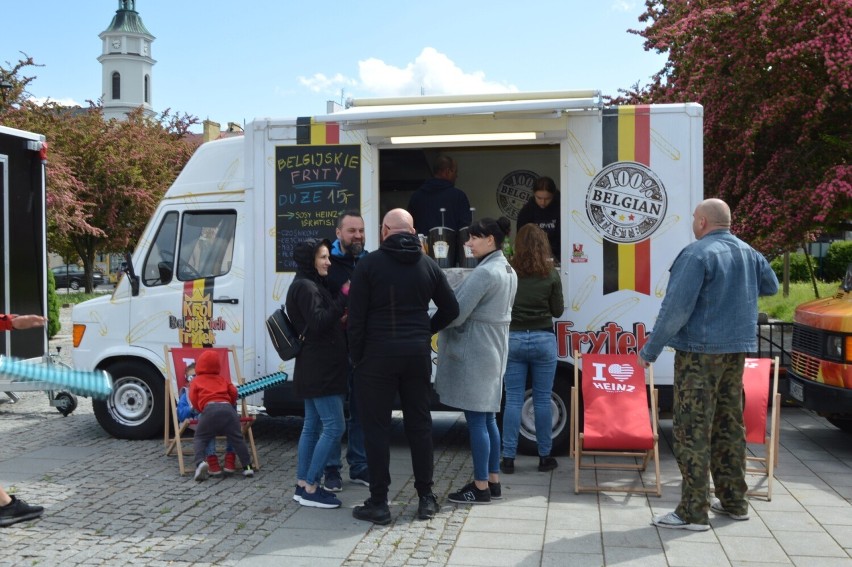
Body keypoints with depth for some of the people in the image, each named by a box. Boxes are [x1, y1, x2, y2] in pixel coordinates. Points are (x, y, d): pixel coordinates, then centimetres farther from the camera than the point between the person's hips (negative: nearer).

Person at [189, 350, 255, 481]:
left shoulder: (196, 381, 21)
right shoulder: (223, 378, 28)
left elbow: (193, 398, 11)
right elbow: (234, 393, 18)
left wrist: (200, 410, 27)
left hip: (209, 408, -3)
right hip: (228, 408, 3)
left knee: (199, 438, 6)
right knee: (237, 439, 10)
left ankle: (201, 462, -20)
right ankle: (247, 466, 4)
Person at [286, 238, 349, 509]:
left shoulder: (312, 285, 19)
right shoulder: (305, 287, -13)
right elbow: (318, 322, -23)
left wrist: (340, 320, 8)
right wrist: (344, 296, -23)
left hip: (316, 369, 11)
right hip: (319, 369, -11)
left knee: (312, 426, 13)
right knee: (334, 427, -9)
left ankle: (303, 485, 18)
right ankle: (310, 489, -4)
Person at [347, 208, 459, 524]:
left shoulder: (369, 264, -7)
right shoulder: (428, 265, 6)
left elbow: (356, 317, -9)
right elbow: (450, 308, 11)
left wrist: (356, 357, 0)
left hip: (378, 355, -4)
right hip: (418, 355, 4)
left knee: (377, 427, 3)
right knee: (419, 424, 12)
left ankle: (378, 504, 7)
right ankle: (426, 498, 19)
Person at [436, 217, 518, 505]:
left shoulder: (484, 272, -19)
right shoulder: (507, 270, 12)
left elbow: (457, 313, -21)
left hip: (475, 352, -10)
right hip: (493, 349, 10)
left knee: (476, 420, -3)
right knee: (487, 418, 15)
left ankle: (481, 487, 4)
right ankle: (492, 481, 22)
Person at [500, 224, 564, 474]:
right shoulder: (551, 274, -4)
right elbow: (558, 310, 1)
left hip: (513, 339, 0)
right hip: (543, 340, 0)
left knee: (513, 400, 5)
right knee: (542, 400, 9)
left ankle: (508, 458, 8)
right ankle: (545, 457, 17)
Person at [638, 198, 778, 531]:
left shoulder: (697, 254, -15)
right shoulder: (749, 253, 9)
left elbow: (676, 309, -19)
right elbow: (771, 286, 28)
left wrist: (650, 351, -12)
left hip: (700, 352, -8)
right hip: (737, 350, 8)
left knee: (692, 430, -4)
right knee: (729, 426, 16)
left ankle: (693, 512, -3)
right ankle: (734, 501, 24)